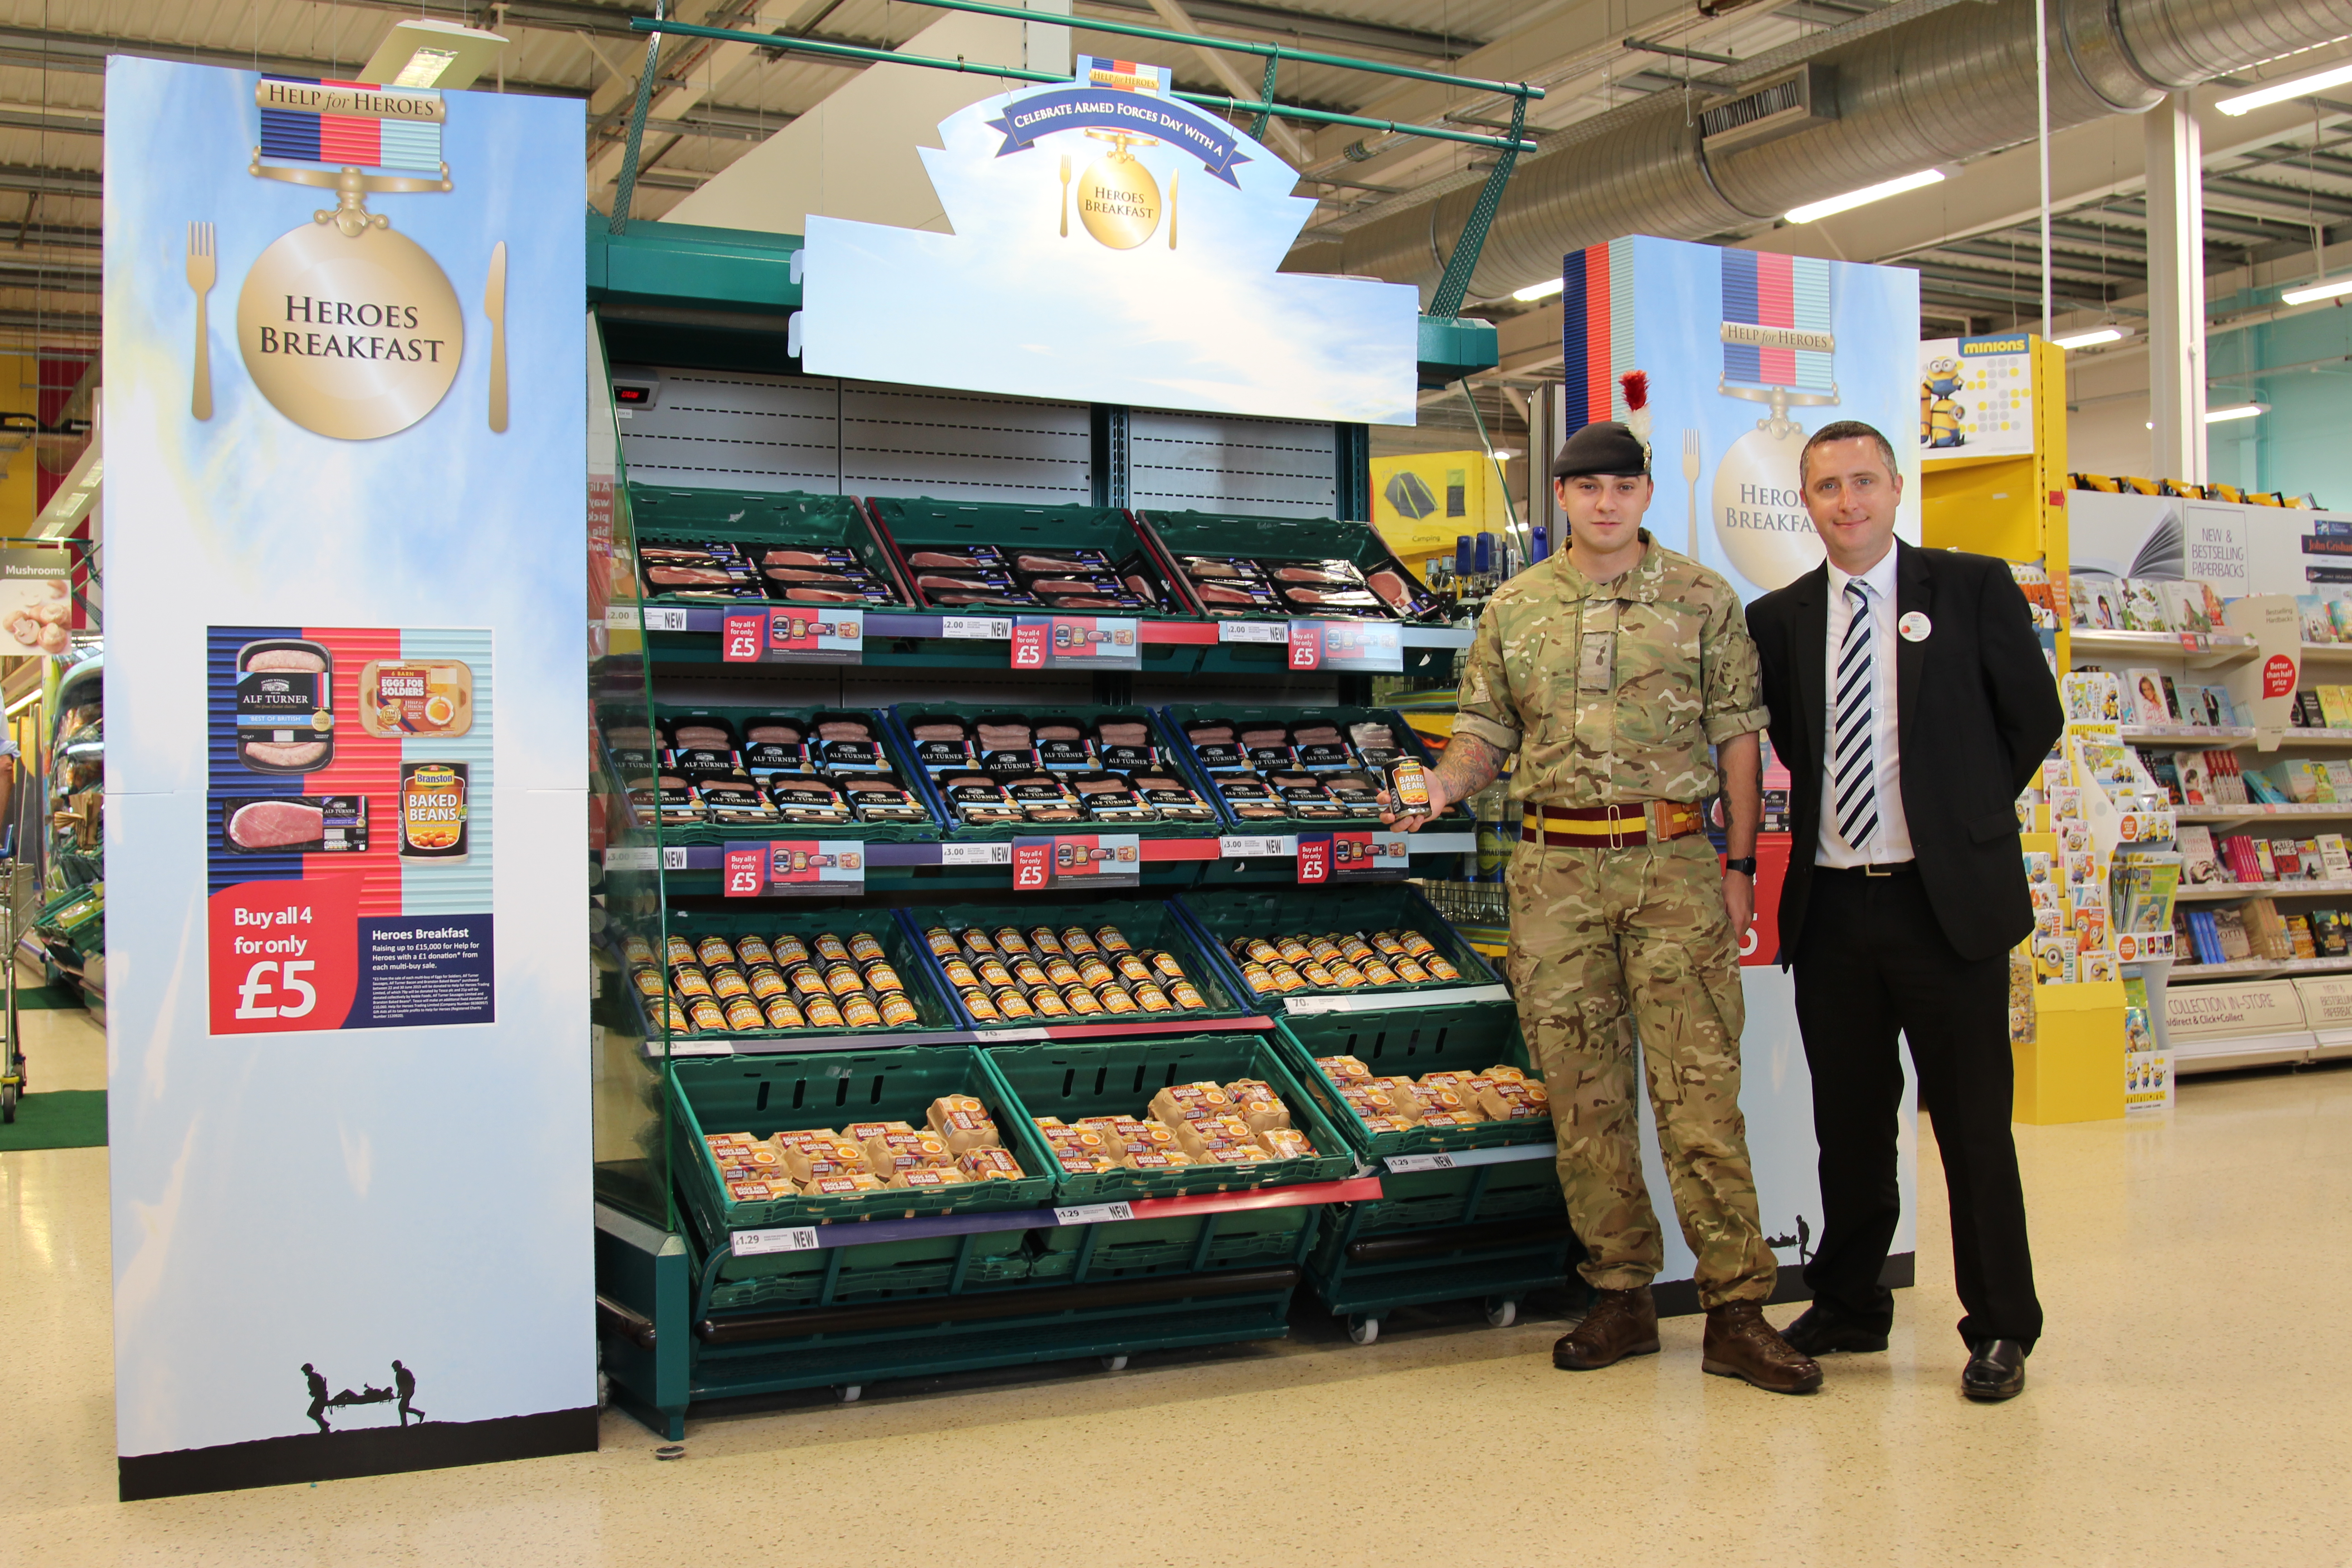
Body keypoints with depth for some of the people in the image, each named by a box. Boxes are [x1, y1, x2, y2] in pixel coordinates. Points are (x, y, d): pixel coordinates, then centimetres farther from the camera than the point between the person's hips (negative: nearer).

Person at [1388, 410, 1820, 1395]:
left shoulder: (1703, 600, 5)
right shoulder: (1515, 609, 10)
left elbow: (1737, 738, 4)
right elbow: (1486, 732, 14)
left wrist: (1740, 865, -1)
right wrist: (1443, 782, -8)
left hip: (1675, 866, -2)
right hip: (1556, 869, 3)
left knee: (1699, 1085, -6)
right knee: (1584, 1091, 5)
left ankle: (1736, 1311, 0)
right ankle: (1621, 1296, 16)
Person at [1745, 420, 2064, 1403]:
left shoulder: (1973, 588, 0)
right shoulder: (1780, 619, 8)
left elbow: (2036, 718, 5)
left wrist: (1963, 815, 8)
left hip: (1948, 901, -3)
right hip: (1832, 907, 3)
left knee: (1974, 1126, 4)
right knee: (1848, 1126, 12)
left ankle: (2001, 1331, 17)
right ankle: (1848, 1311, 27)